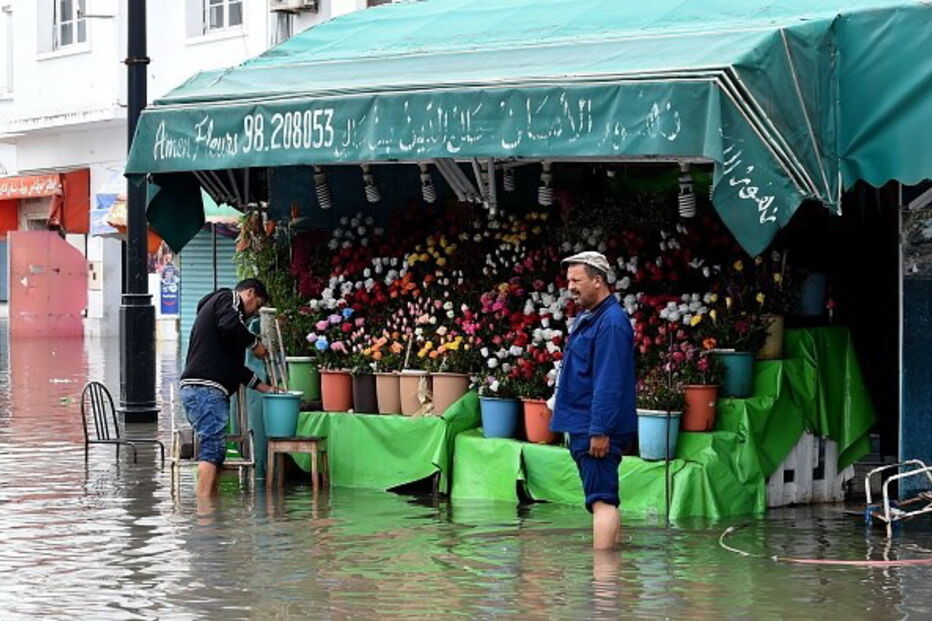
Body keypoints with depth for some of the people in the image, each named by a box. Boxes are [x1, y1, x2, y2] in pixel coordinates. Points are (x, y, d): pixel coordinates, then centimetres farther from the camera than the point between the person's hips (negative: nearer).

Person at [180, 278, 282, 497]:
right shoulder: (227, 299, 3)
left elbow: (234, 365, 33)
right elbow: (230, 326, -21)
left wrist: (264, 387, 32)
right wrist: (255, 343, -4)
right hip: (206, 388, -10)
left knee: (214, 448, 9)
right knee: (213, 448, -15)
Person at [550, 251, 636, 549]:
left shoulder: (611, 322, -16)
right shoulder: (586, 318, 16)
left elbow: (609, 383, -22)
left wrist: (600, 430, -25)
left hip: (598, 430, -11)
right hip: (583, 427, 11)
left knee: (601, 500, -11)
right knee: (605, 499, 13)